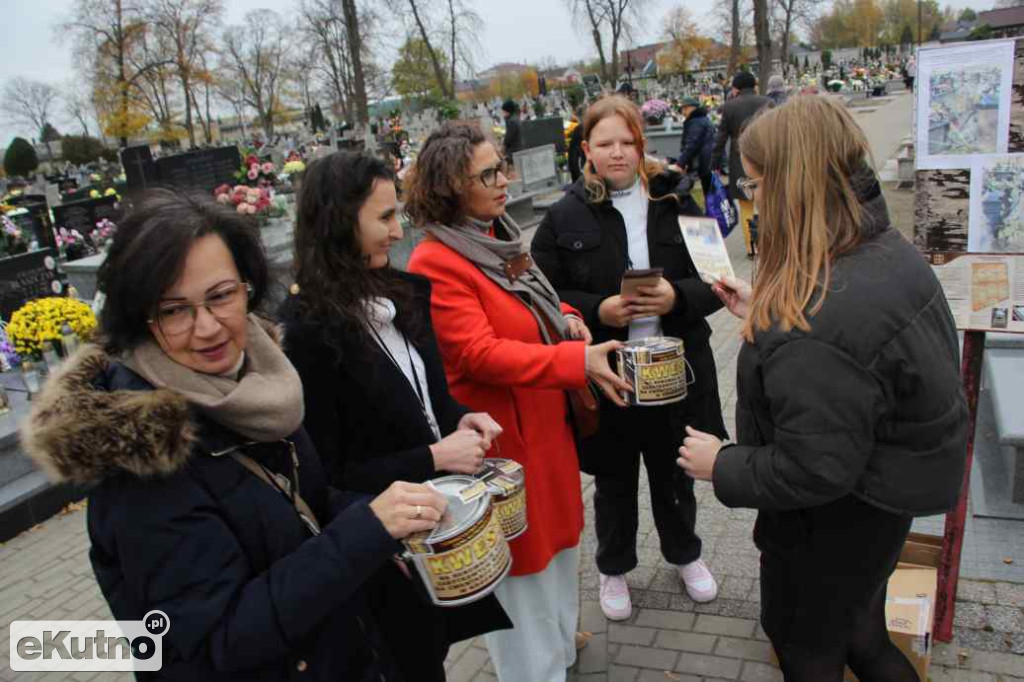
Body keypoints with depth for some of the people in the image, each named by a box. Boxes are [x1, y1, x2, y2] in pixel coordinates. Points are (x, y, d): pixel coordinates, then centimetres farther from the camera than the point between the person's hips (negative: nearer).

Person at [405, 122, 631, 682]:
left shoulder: (496, 236, 7)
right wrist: (578, 361, -31)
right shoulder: (436, 264, -20)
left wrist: (565, 318, -1)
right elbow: (480, 354, -26)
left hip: (546, 420, 9)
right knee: (523, 556, 9)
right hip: (504, 435, -9)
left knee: (557, 531, 23)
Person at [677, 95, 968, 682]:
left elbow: (815, 470, -31)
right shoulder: (891, 250, -6)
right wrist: (764, 314, 6)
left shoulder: (813, 323, -37)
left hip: (835, 524, -8)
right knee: (860, 632, 31)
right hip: (888, 496, 8)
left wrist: (721, 467, -16)